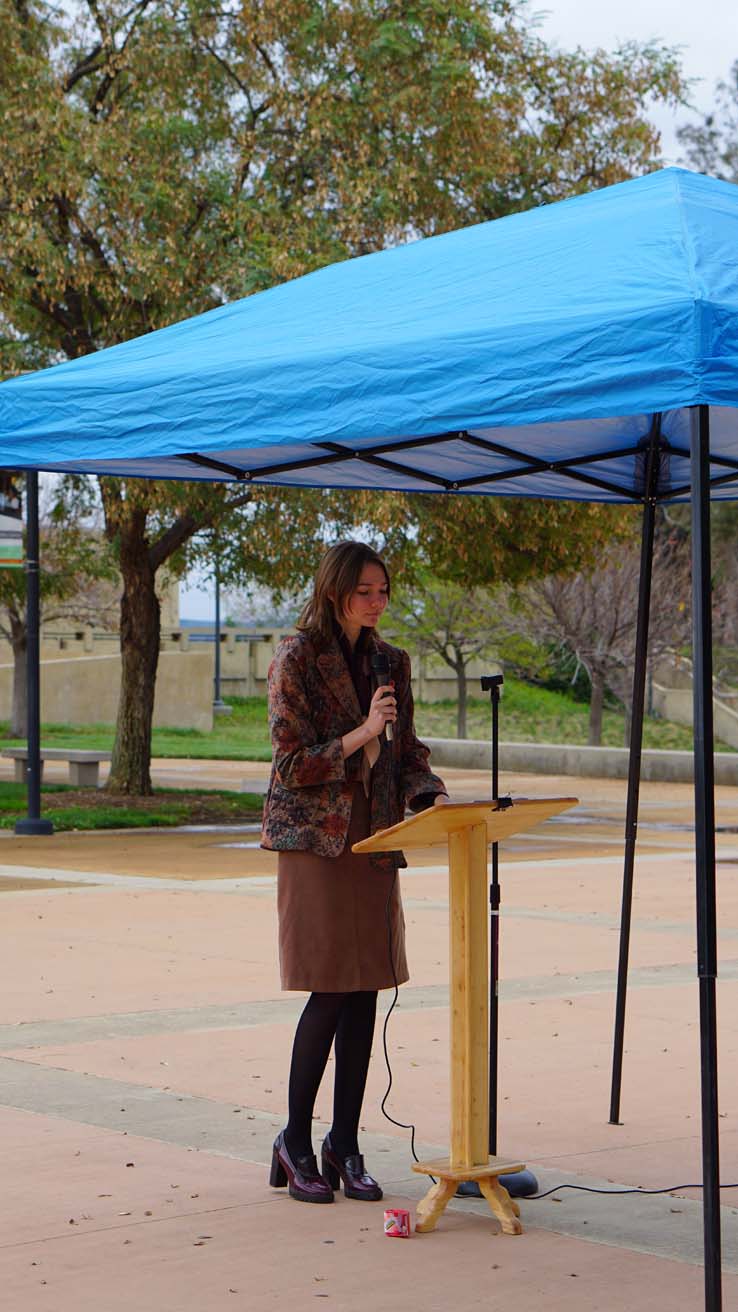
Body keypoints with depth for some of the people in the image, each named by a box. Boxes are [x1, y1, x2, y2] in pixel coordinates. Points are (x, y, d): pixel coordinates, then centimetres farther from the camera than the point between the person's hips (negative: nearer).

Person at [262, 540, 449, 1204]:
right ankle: (295, 1142, 6)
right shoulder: (296, 660, -6)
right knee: (331, 993, -8)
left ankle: (345, 1144, 13)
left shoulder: (391, 661, 11)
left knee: (366, 992, 4)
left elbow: (407, 754, 13)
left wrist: (433, 795, -6)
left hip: (375, 839, 6)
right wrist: (361, 734, -20)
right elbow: (292, 763, -10)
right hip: (315, 838, -6)